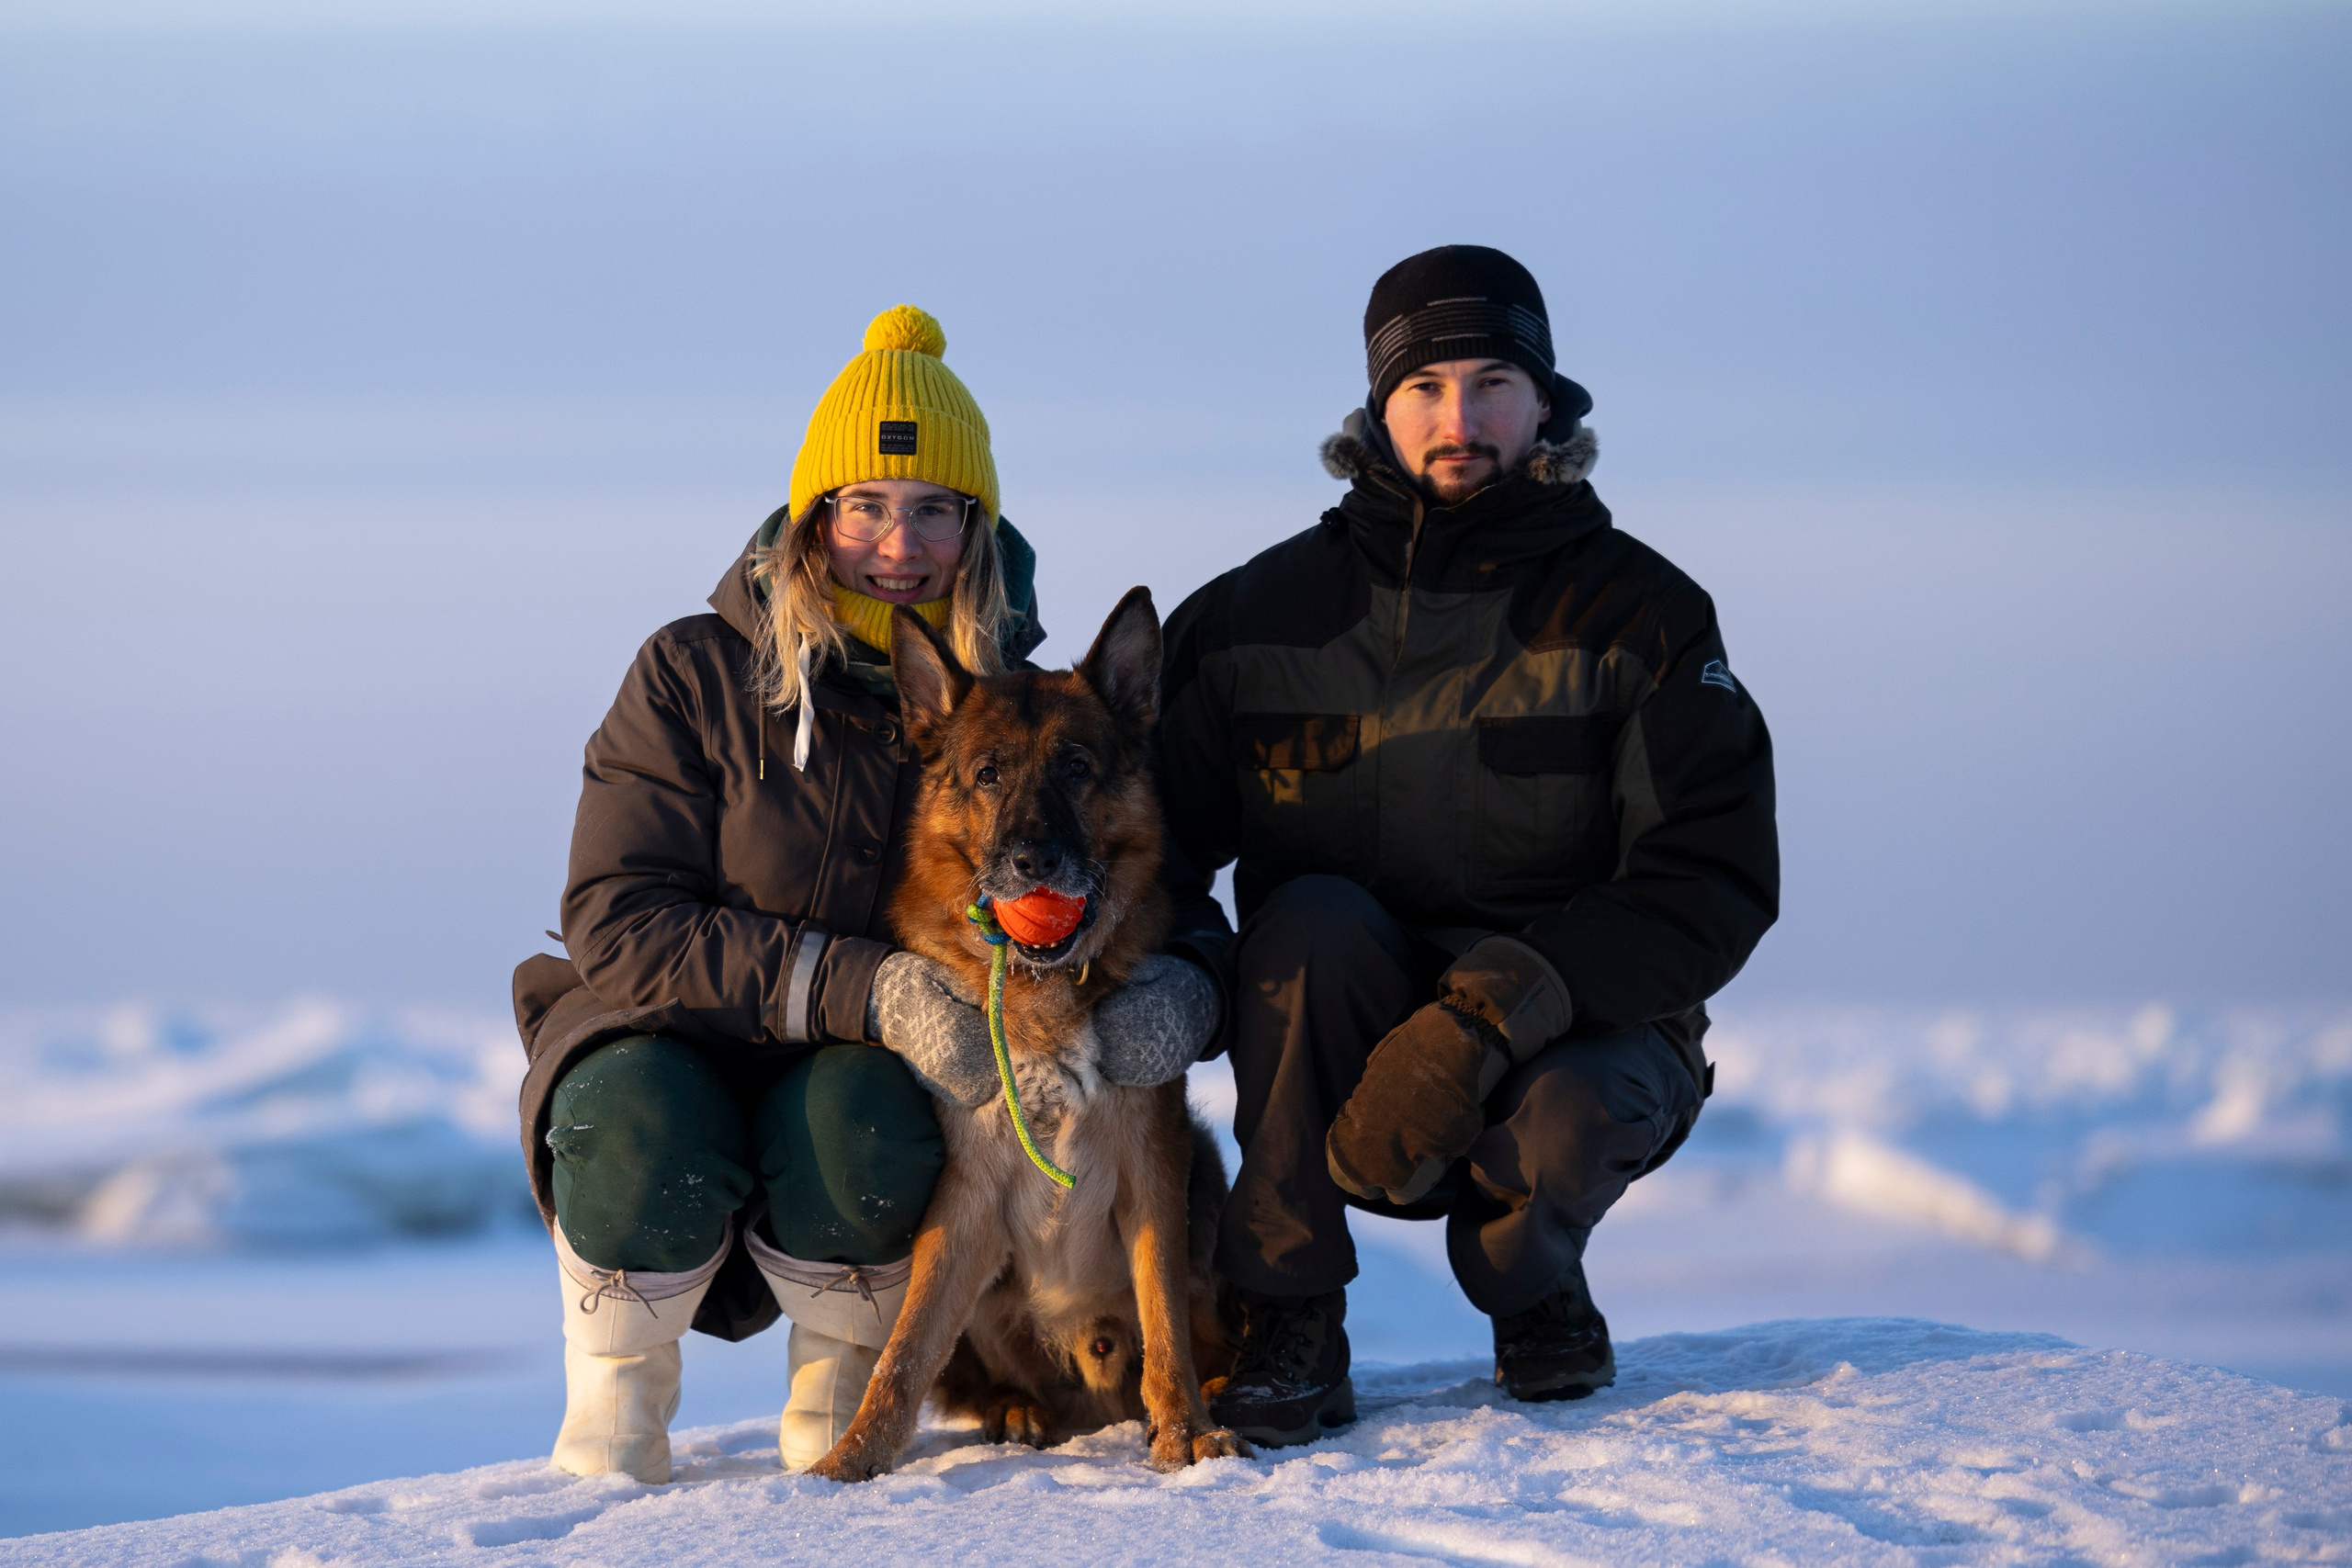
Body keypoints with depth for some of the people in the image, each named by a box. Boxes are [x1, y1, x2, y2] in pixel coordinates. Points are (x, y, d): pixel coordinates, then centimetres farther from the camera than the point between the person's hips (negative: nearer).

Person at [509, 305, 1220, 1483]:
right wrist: (857, 987, -27)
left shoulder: (1012, 700, 0)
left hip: (866, 1068, 2)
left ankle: (843, 1368, -3)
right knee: (643, 1137, -36)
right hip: (673, 1040, -1)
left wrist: (1177, 985, -24)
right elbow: (619, 922, -13)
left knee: (861, 1126, -35)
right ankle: (616, 1381, -5)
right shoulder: (696, 674, -7)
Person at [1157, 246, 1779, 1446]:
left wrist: (1490, 1017, -29)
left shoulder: (1638, 614, -6)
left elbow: (1714, 883, -15)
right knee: (1311, 919, -29)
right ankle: (1288, 1324, -17)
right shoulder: (1259, 616, 0)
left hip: (1585, 1034, -2)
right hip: (1340, 1066, 2)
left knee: (1556, 1122, -35)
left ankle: (1528, 1278, 4)